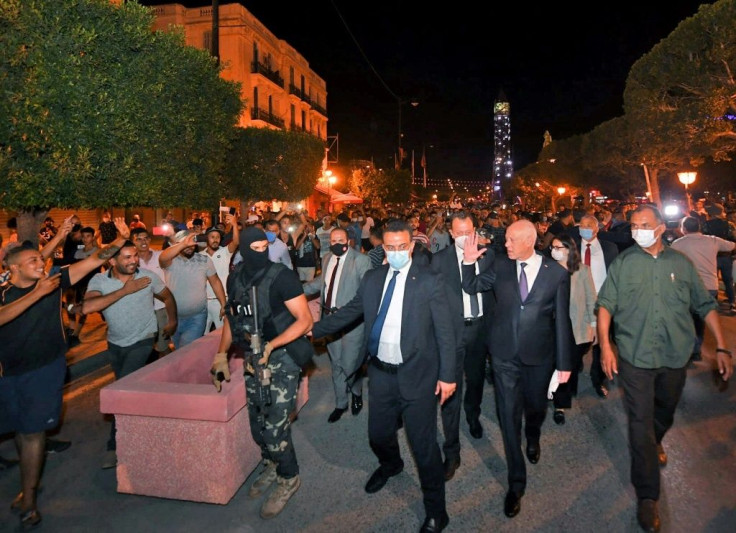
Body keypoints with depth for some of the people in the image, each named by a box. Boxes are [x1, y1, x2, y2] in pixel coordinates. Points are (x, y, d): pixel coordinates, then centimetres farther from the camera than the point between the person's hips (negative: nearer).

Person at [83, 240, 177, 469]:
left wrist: (172, 321, 10)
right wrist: (124, 290, -33)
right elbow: (87, 307, -34)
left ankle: (115, 446, -2)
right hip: (115, 344, 4)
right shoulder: (99, 281, -15)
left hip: (142, 341, -3)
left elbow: (167, 297, 5)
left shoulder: (148, 277, -15)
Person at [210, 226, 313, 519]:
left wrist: (270, 346, -27)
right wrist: (221, 354, 8)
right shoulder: (235, 278, 1)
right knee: (258, 424, 16)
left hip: (281, 359, -6)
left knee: (275, 427, -3)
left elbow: (305, 320, -18)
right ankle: (271, 465, 43)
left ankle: (288, 478, 23)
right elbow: (231, 317, 15)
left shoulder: (282, 276, -17)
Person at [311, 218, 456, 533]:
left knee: (424, 445, 4)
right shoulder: (372, 279, 2)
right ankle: (390, 465, 57)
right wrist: (312, 330, 8)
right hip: (381, 373, 5)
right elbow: (348, 313, 10)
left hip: (417, 375, -4)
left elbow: (445, 332, -8)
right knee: (379, 435, 21)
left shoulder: (429, 281, -10)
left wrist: (447, 375, -9)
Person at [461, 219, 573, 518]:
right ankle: (516, 482, 20)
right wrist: (468, 261, -12)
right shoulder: (501, 266, -3)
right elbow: (471, 287, 7)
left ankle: (533, 438, 58)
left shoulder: (557, 273, -8)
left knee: (536, 406, 22)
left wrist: (564, 363, -2)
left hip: (539, 355, 0)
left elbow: (562, 320, -5)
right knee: (509, 416, 4)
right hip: (504, 353, 1)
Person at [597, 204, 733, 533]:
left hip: (675, 356, 3)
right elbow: (605, 305, -6)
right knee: (641, 420, 0)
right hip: (635, 356, -3)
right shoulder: (623, 263, -5)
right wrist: (605, 346, -15)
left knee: (665, 411, 23)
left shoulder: (681, 263, 1)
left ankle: (653, 442, 56)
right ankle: (647, 495, 12)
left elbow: (706, 305, 5)